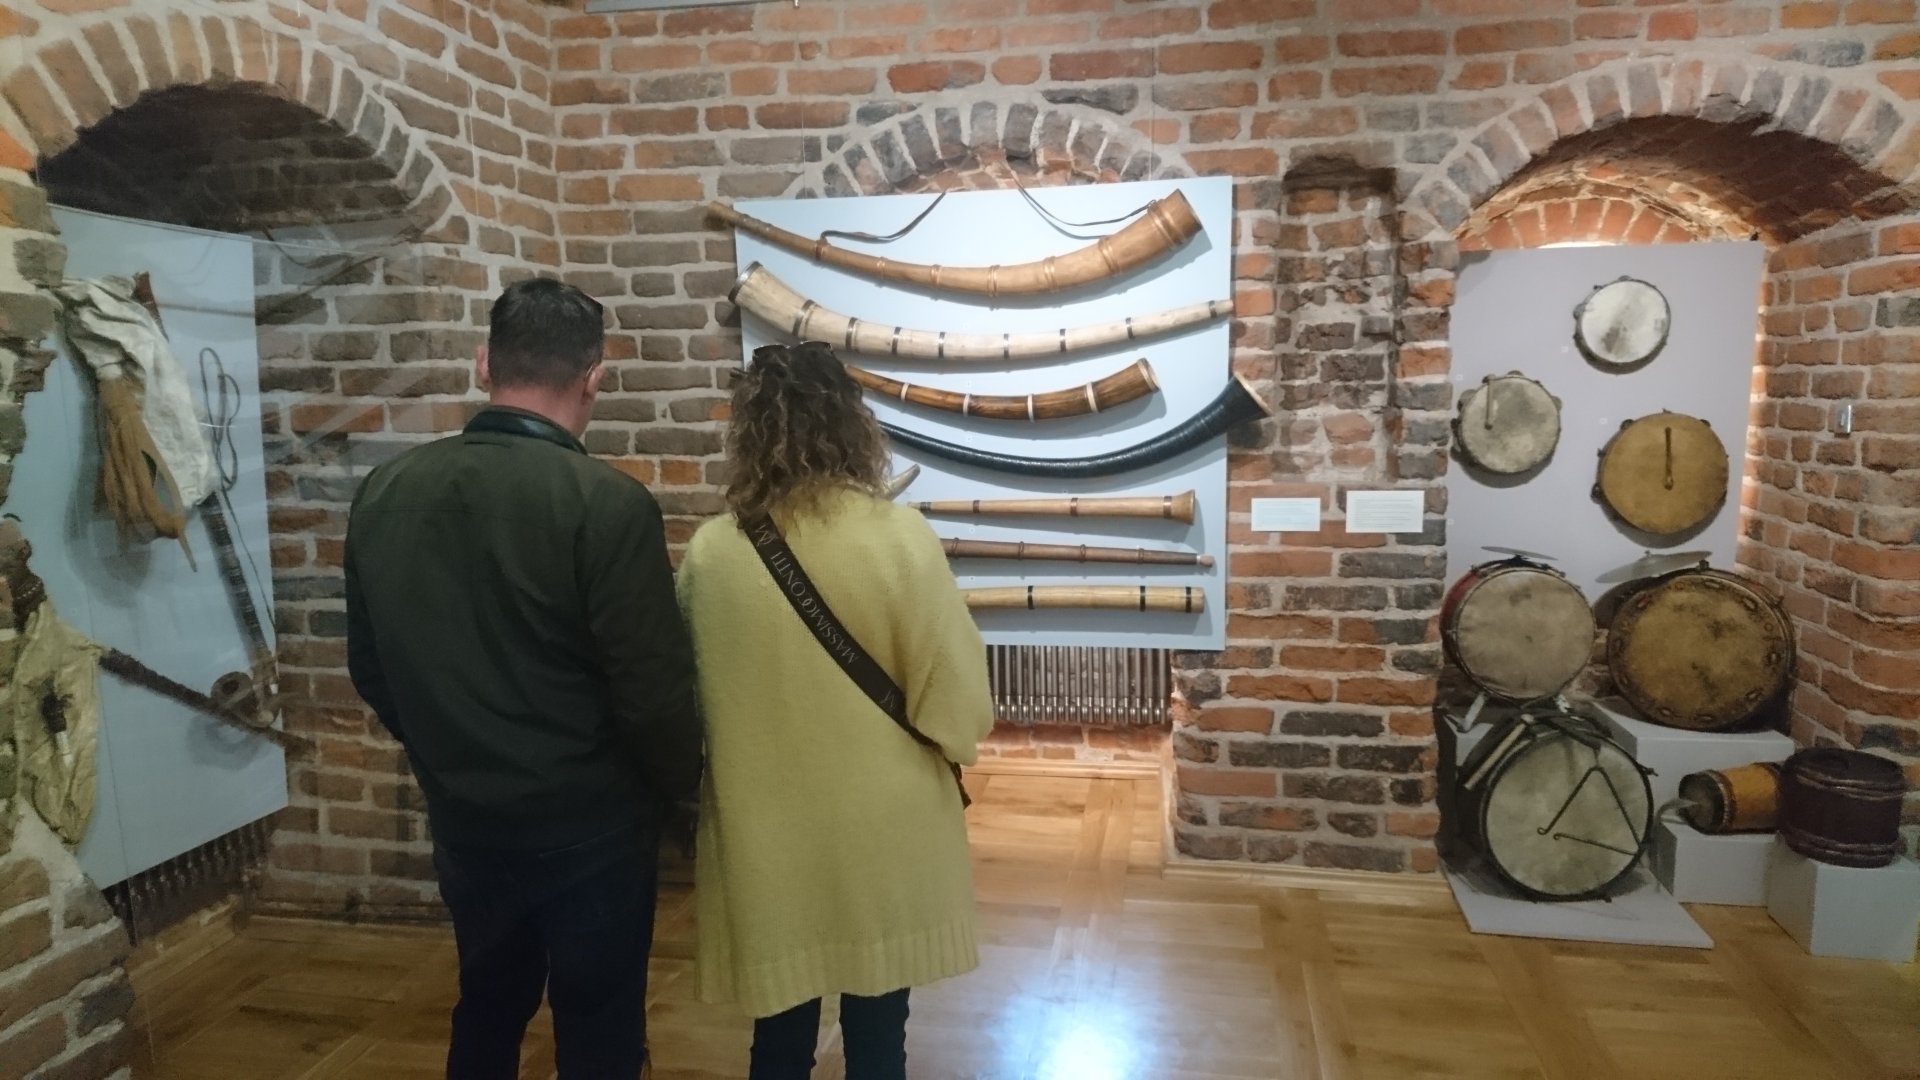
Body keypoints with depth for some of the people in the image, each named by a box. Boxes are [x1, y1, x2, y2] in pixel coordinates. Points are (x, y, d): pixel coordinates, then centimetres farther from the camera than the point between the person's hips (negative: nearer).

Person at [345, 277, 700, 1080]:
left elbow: (369, 667, 7)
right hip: (590, 828, -5)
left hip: (463, 822, 6)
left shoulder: (384, 492, -3)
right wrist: (679, 786, 1)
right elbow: (653, 687, -19)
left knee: (486, 1013, 26)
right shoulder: (607, 503, -22)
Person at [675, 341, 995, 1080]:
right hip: (881, 830, -1)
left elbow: (689, 691, 4)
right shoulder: (900, 537, -16)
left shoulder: (710, 551, -9)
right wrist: (953, 746, 9)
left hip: (763, 833, 2)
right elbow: (957, 693, -12)